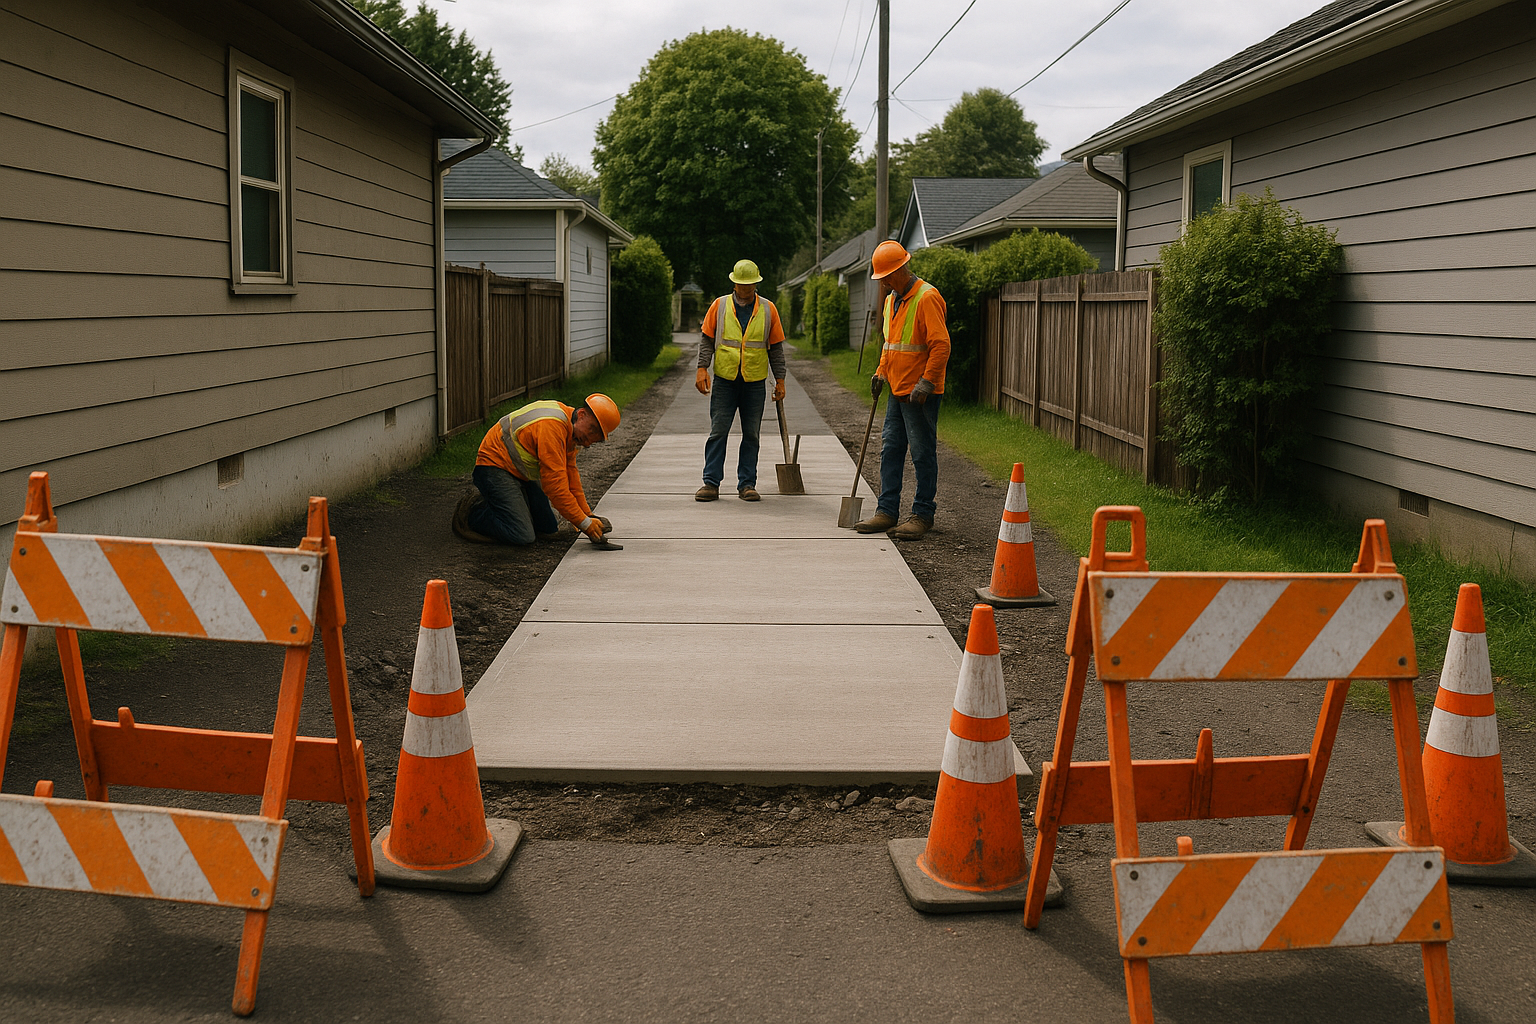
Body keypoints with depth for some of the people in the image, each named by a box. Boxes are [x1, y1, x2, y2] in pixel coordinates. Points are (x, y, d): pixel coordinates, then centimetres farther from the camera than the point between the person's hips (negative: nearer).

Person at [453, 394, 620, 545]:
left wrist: (587, 515, 5)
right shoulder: (551, 426, -30)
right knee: (523, 536, -22)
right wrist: (585, 523, -26)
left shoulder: (570, 428, 2)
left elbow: (570, 474, 10)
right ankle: (473, 513, 2)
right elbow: (555, 484, -30)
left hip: (523, 474, 10)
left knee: (549, 531, 5)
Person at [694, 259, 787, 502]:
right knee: (718, 432, -2)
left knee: (751, 435, 4)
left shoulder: (768, 309, 6)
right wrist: (702, 368, -7)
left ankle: (747, 484, 10)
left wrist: (779, 380, 5)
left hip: (755, 382, 1)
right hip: (724, 380, -1)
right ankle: (711, 482, 3)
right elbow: (707, 340, 6)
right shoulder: (719, 306, 4)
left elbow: (776, 347, 8)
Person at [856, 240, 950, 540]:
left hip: (921, 394, -9)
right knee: (890, 450, 9)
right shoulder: (892, 299, 14)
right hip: (898, 391, 9)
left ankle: (923, 515, 6)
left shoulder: (927, 298, -15)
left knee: (923, 454, -1)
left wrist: (926, 382, -23)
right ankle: (887, 511, 14)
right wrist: (881, 372, 12)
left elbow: (941, 345, -19)